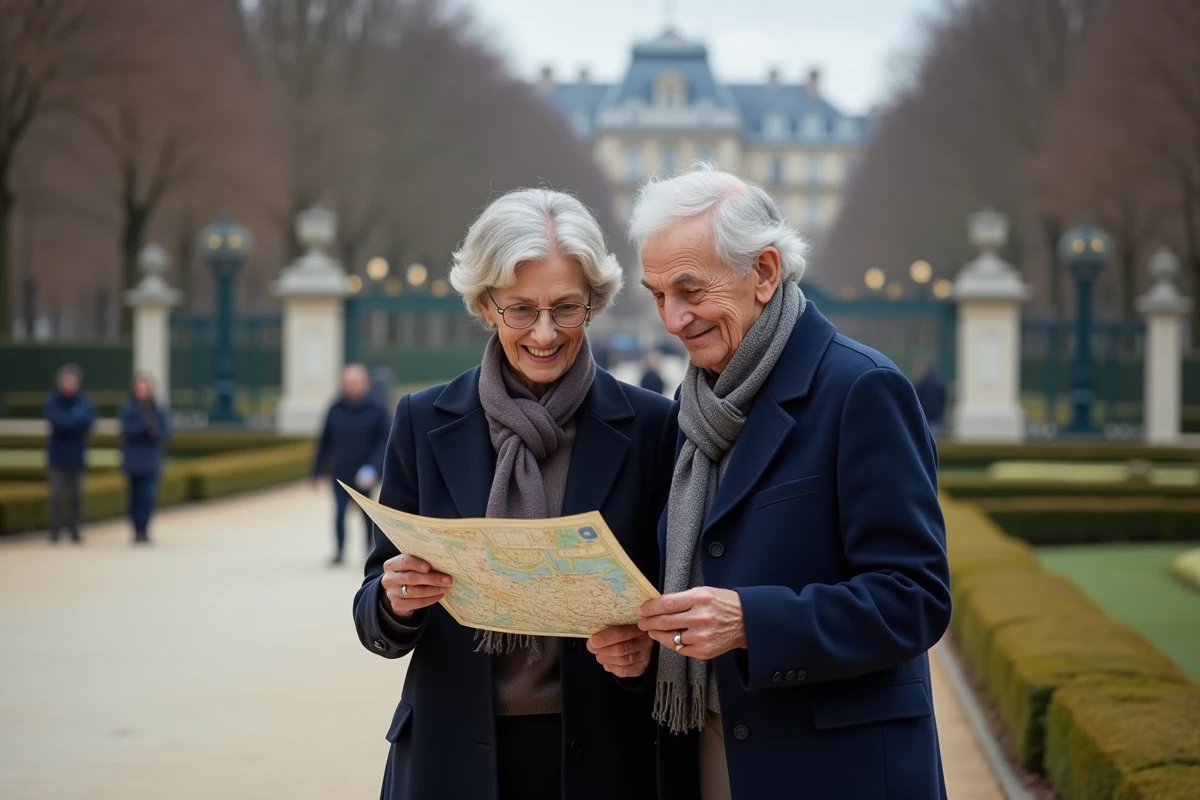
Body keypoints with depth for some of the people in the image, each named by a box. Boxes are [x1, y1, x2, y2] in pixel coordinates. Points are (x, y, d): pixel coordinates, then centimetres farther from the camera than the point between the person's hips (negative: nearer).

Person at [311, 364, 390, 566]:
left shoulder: (375, 411, -4)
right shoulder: (335, 410, 2)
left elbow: (384, 442, -4)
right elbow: (325, 442, 8)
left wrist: (374, 467, -18)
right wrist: (317, 471, 10)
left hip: (364, 477, -1)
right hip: (340, 475, 1)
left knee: (367, 515, 10)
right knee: (339, 513, -8)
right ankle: (339, 553, 5)